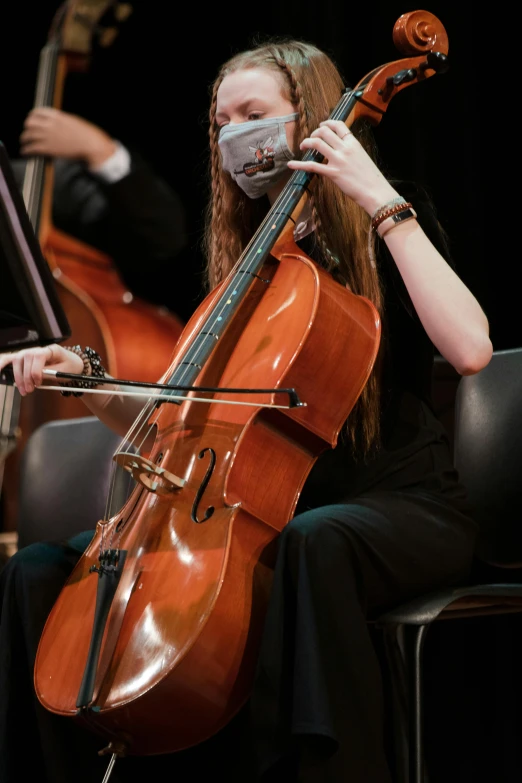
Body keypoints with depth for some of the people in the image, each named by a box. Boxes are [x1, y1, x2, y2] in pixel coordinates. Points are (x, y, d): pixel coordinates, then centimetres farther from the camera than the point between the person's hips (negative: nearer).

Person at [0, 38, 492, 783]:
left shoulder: (384, 225, 1)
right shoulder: (245, 258, 17)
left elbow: (470, 349, -20)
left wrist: (384, 203, -17)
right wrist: (85, 376, -2)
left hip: (401, 503, -6)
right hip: (270, 505, 6)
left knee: (310, 542, -44)